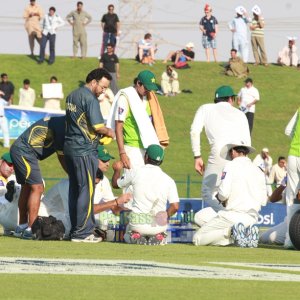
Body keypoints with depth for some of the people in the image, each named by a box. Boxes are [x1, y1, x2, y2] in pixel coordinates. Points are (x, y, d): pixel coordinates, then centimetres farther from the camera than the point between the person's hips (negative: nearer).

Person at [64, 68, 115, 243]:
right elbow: (97, 126, -18)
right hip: (85, 150, -9)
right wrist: (108, 132, 2)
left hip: (70, 148, 9)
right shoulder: (90, 98, -14)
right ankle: (82, 232, -5)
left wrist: (99, 135, 16)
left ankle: (75, 229, 17)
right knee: (87, 190, -5)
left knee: (75, 190, 13)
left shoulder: (72, 96, 15)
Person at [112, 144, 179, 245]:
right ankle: (158, 237, 0)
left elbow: (115, 184, 16)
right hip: (159, 226, 1)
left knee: (127, 236, 32)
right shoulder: (168, 180, -2)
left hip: (138, 224, 0)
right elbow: (175, 206, -7)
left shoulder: (135, 173, -3)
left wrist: (117, 170, 36)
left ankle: (136, 237, -4)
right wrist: (165, 217, 12)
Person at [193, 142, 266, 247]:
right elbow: (263, 201, 13)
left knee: (197, 239, 2)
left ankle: (230, 231, -18)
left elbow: (224, 193, -12)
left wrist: (220, 198, 11)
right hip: (252, 218, 6)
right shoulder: (258, 171, 14)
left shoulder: (230, 166, -1)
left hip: (233, 215, -6)